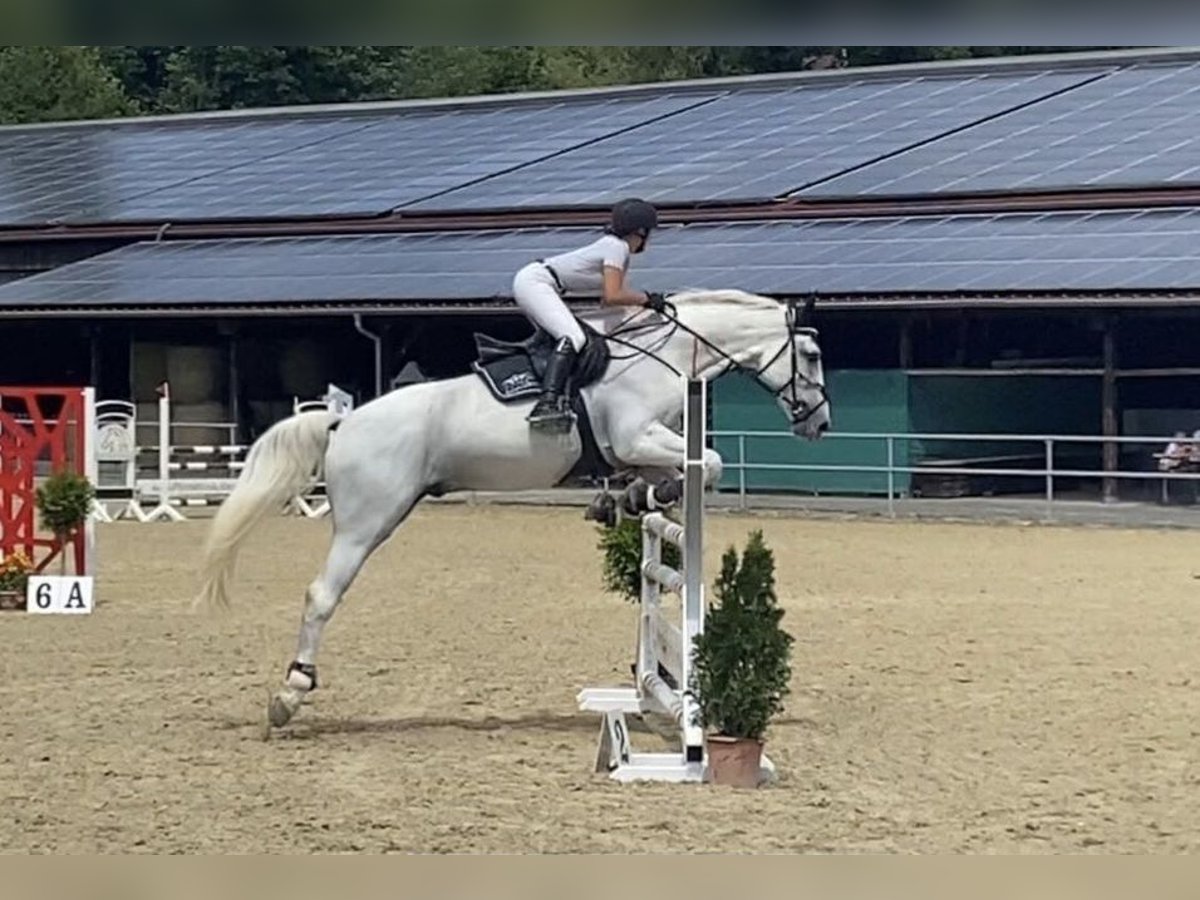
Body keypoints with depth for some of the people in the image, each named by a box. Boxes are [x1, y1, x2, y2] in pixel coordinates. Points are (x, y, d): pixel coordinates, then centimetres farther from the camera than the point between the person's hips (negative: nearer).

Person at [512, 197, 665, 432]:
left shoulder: (616, 246, 17)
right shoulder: (617, 247, -11)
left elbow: (609, 300, 17)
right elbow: (611, 297, -22)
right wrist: (645, 298, -11)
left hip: (530, 282, 11)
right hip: (534, 282, -11)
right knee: (573, 337, -25)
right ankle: (547, 403, -42)